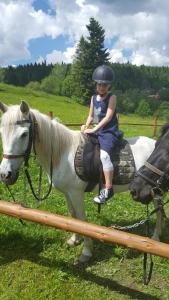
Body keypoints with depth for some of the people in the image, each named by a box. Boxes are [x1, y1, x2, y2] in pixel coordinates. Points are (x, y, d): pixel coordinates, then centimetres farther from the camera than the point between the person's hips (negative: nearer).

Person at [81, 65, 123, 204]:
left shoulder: (112, 97, -6)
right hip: (96, 131, 8)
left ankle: (108, 189, -23)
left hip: (109, 132, -8)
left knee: (104, 155, -29)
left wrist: (94, 129, -19)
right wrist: (86, 126, -3)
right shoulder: (94, 97, 14)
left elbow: (108, 117, -15)